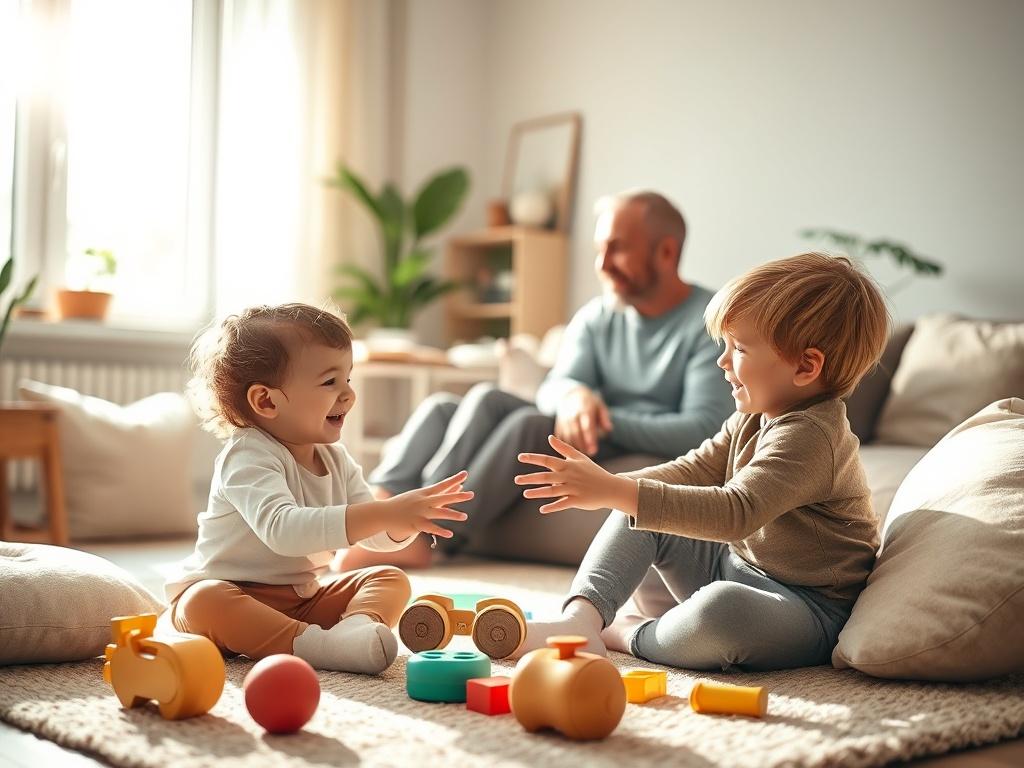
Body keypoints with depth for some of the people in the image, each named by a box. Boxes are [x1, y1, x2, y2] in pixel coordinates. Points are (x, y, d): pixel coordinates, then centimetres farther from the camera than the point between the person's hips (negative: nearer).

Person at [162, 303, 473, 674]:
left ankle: (358, 624, -33)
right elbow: (281, 529, -41)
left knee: (391, 579, -2)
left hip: (302, 597, 7)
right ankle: (311, 644, -46)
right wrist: (384, 514, -47)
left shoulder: (335, 460, 4)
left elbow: (378, 537, 4)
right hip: (225, 591, -7)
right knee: (203, 602, -37)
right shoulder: (248, 457, -23)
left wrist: (408, 518, -21)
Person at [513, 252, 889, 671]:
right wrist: (610, 487, -11)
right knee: (636, 514, 7)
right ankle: (582, 618, -11)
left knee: (721, 609, -42)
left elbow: (736, 513, -37)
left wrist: (617, 492, -41)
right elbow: (696, 469, 9)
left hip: (807, 609, -10)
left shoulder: (810, 434, -26)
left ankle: (631, 635, -12)